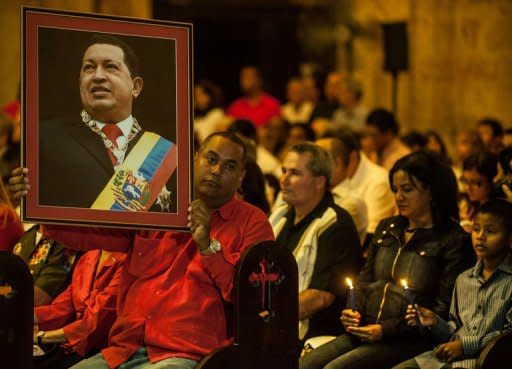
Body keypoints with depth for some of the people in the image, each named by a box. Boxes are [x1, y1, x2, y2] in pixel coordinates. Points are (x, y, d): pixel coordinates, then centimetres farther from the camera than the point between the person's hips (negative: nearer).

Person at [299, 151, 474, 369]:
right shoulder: (387, 229, 21)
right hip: (362, 332, 7)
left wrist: (386, 329, -14)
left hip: (410, 340, -7)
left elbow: (443, 310, -8)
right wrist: (352, 311, 3)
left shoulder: (453, 241, -2)